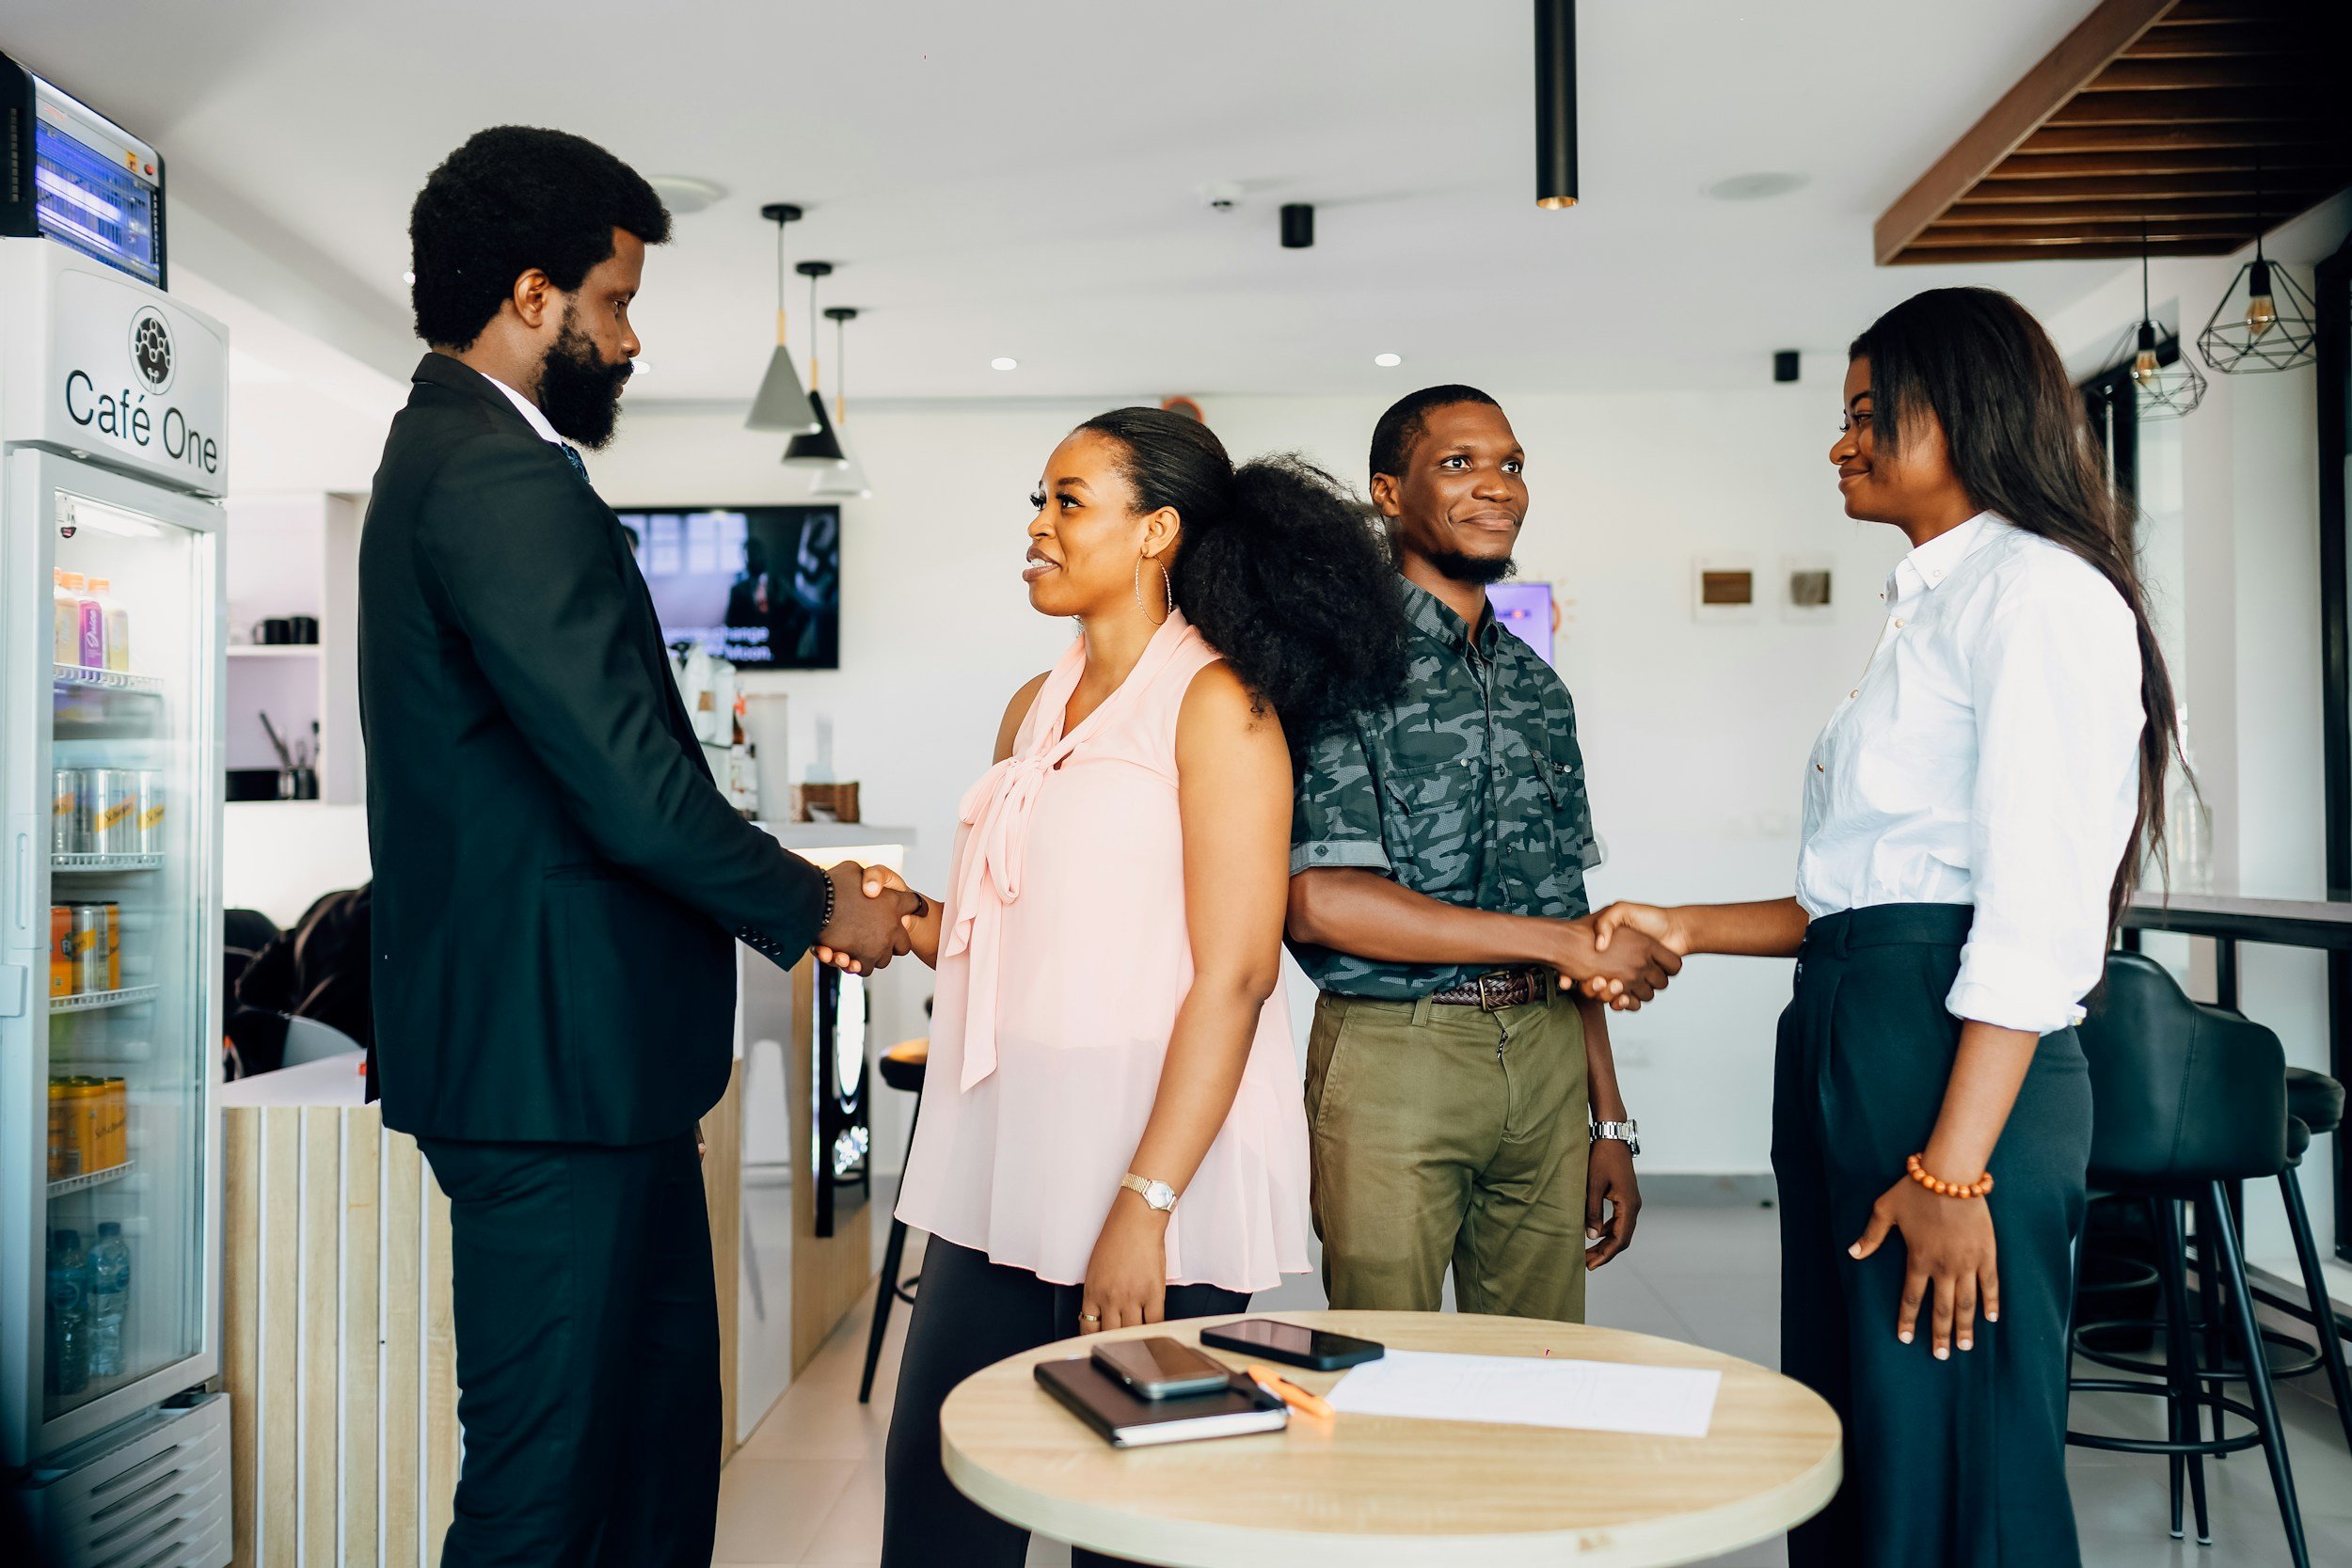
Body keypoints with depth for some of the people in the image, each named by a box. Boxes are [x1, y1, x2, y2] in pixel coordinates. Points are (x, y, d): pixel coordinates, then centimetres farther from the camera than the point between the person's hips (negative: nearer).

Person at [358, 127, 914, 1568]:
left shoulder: (448, 456, 18)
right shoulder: (505, 476, -16)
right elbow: (629, 782, -22)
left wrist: (788, 886, 15)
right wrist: (816, 906, -6)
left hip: (581, 1049, 11)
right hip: (557, 1060, -11)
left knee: (661, 1443, 19)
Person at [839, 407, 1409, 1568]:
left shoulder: (1215, 703, -8)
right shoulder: (1035, 708, 13)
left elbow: (1234, 977, -15)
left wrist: (1146, 1205, -20)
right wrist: (909, 922, 1)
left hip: (1156, 1156, -6)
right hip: (1003, 1159, 7)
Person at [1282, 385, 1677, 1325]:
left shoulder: (1535, 684, 14)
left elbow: (1568, 910, 16)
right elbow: (1321, 902, -18)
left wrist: (1610, 1122, 13)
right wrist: (1564, 942, -12)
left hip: (1546, 1059, 6)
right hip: (1393, 1058, -6)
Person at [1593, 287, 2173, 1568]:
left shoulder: (2036, 589, -8)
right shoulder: (1928, 606, 21)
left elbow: (2036, 910, -17)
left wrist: (1954, 1170, -21)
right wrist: (1689, 930, 15)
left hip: (1952, 1054, -9)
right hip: (1848, 1036, 9)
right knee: (1846, 1447, 14)